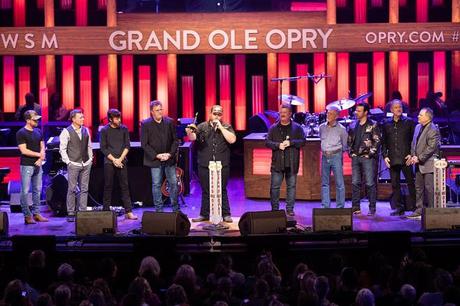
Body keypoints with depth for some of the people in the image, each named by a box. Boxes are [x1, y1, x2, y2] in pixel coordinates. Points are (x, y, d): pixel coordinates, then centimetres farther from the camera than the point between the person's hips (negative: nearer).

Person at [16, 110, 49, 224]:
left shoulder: (38, 132, 12)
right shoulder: (21, 133, -8)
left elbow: (42, 147, 12)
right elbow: (24, 150, -14)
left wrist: (40, 159, -6)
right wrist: (39, 154, -8)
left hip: (37, 165, 7)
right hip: (26, 166, -7)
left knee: (37, 190, 9)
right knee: (25, 191, -4)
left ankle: (36, 214, 14)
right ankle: (27, 216, -2)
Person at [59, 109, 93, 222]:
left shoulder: (86, 130, 10)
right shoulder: (66, 132, -6)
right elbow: (62, 149, -5)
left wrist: (90, 159, 11)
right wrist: (67, 162, -8)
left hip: (86, 164, 5)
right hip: (73, 164, -5)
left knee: (84, 189, 5)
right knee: (72, 189, -4)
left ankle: (83, 212, 10)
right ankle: (70, 214, 0)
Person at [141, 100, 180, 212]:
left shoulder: (169, 122, 4)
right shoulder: (145, 124, -4)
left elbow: (175, 140, 6)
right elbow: (144, 144, -6)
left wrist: (170, 154, -8)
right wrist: (157, 155, -13)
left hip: (169, 159, 3)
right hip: (154, 160, -2)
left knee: (173, 183, 5)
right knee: (156, 185, 2)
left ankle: (175, 208, 15)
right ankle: (159, 209, 9)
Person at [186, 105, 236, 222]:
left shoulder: (227, 127, 7)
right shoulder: (202, 127, 7)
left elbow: (232, 140, -8)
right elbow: (193, 137, -8)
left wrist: (220, 127, -10)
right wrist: (190, 132, -32)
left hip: (222, 165, -1)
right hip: (205, 165, 1)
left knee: (222, 190, 2)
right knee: (205, 191, 8)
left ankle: (226, 214, 9)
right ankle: (204, 214, 16)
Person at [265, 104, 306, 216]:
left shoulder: (297, 128, 6)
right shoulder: (273, 128, 7)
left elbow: (303, 141, -1)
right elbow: (267, 142, 3)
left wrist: (290, 142, -15)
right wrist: (278, 145, -13)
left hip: (292, 163, 0)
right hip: (277, 163, 0)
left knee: (291, 186, 4)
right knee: (274, 186, 0)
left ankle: (290, 209, 13)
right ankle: (274, 209, 9)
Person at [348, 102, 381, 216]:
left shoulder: (372, 125, -4)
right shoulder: (353, 125, 13)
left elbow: (377, 141, -8)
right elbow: (349, 140, 21)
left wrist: (370, 153, -12)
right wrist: (351, 151, 9)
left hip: (367, 158, -5)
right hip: (355, 157, 5)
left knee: (370, 184, -4)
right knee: (355, 183, 5)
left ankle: (372, 208, 1)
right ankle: (355, 208, 10)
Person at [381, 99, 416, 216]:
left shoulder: (409, 122, 4)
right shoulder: (386, 124, 11)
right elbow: (383, 141, 14)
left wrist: (411, 154, -6)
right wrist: (385, 156, 3)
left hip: (406, 158, -3)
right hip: (392, 159, 3)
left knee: (410, 182, 0)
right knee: (395, 184, 5)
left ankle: (413, 206, 6)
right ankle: (399, 207, 10)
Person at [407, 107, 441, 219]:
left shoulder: (433, 130, -14)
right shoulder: (418, 127, 12)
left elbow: (431, 148, -18)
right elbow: (414, 143, 18)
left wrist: (419, 158, -16)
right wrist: (413, 156, 3)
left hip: (428, 164, -9)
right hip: (419, 164, 9)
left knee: (429, 188, -5)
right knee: (418, 188, 12)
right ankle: (419, 211, 18)